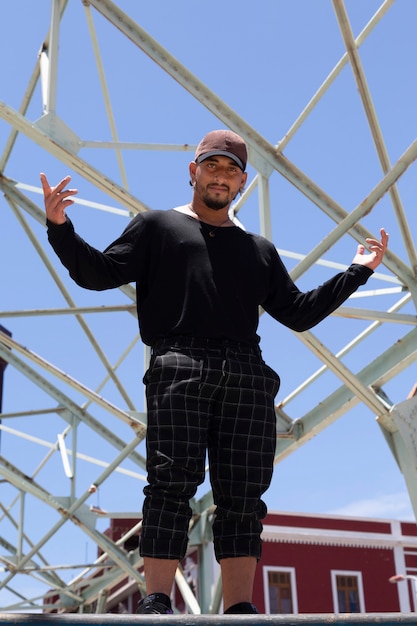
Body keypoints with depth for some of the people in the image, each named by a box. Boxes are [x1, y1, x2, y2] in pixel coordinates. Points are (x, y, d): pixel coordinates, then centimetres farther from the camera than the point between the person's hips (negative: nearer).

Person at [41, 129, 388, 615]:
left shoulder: (260, 250, 30)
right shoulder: (158, 226, 21)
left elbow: (299, 313, 27)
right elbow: (99, 273, 11)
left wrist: (357, 273, 22)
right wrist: (60, 228, -5)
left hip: (247, 375, 4)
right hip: (178, 366, -3)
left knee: (242, 495, -5)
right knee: (173, 482, -15)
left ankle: (239, 610, -6)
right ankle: (156, 602, -15)